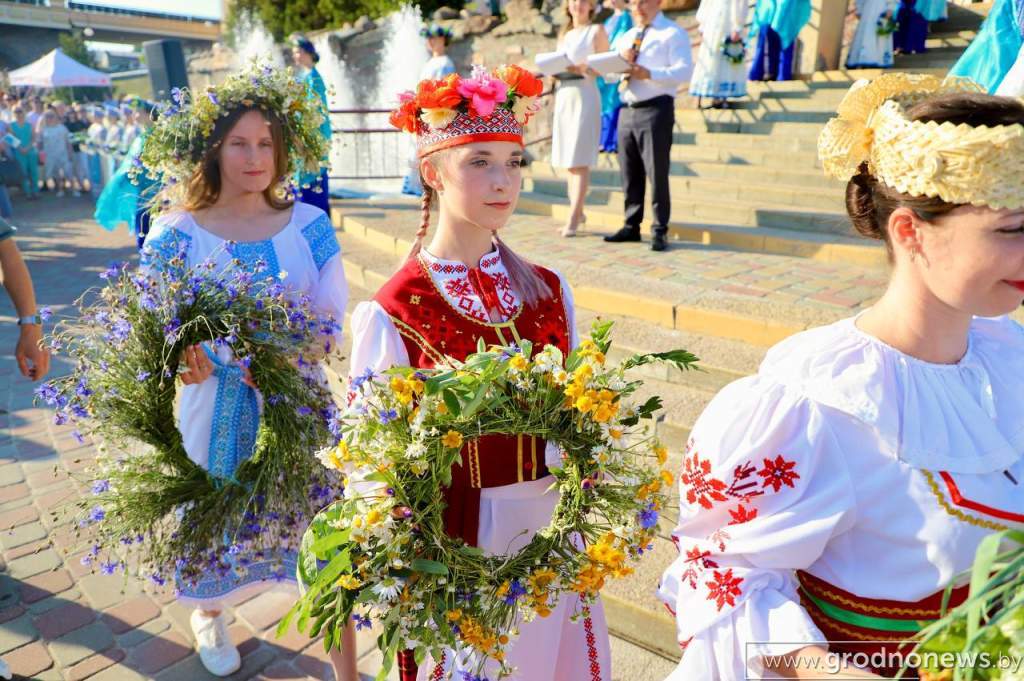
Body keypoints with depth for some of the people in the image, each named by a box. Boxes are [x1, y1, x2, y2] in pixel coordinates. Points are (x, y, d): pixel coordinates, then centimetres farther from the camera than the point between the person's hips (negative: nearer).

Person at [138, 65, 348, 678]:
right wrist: (183, 352, -22)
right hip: (218, 401, -1)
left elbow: (333, 313, -3)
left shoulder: (308, 225, -3)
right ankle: (210, 614, 46)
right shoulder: (178, 232, -7)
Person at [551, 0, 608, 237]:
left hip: (584, 94, -7)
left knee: (579, 160, -11)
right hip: (563, 95, 7)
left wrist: (582, 68, -21)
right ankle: (577, 212, 15)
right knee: (568, 160, 7)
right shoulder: (564, 33, 21)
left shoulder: (597, 30, 3)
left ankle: (573, 218, -13)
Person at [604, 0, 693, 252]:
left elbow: (683, 71, -13)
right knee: (629, 173, 9)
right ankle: (631, 226, 19)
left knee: (656, 173, -6)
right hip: (627, 110, 7)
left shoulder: (673, 33, -1)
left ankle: (659, 231, 1)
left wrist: (650, 73, -26)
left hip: (656, 110, -7)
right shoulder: (625, 37, 21)